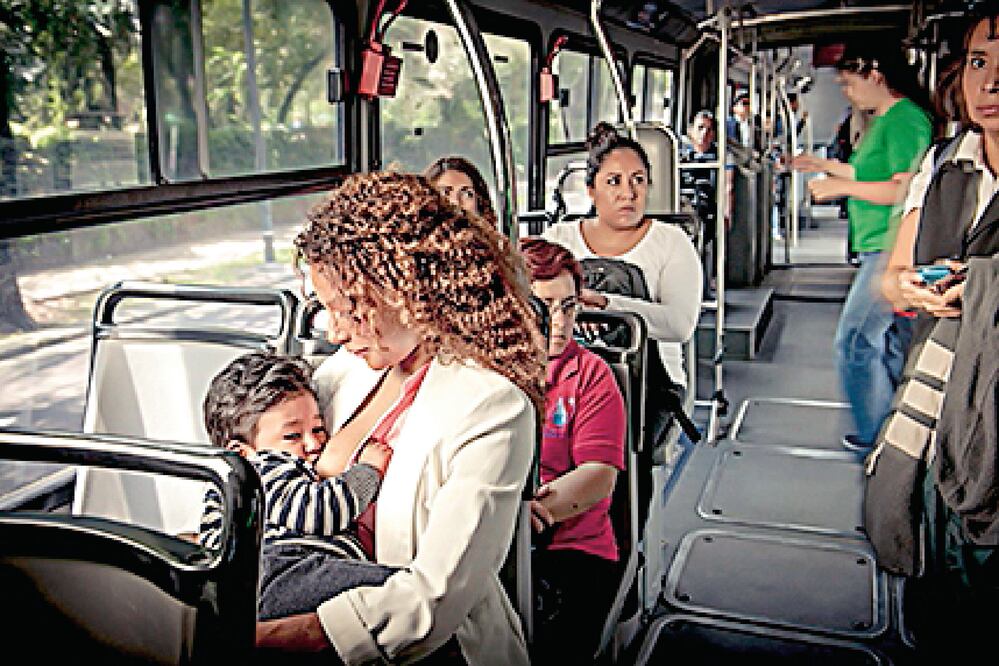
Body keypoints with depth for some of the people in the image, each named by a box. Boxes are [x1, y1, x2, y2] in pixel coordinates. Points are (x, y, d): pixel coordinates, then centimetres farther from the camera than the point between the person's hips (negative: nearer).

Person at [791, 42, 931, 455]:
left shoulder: (906, 119, -15)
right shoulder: (884, 120, 17)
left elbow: (908, 189, -24)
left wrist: (844, 187, -17)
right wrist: (828, 166, 26)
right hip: (883, 250, 11)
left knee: (855, 341, -9)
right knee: (893, 343, 15)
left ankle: (878, 437, 1)